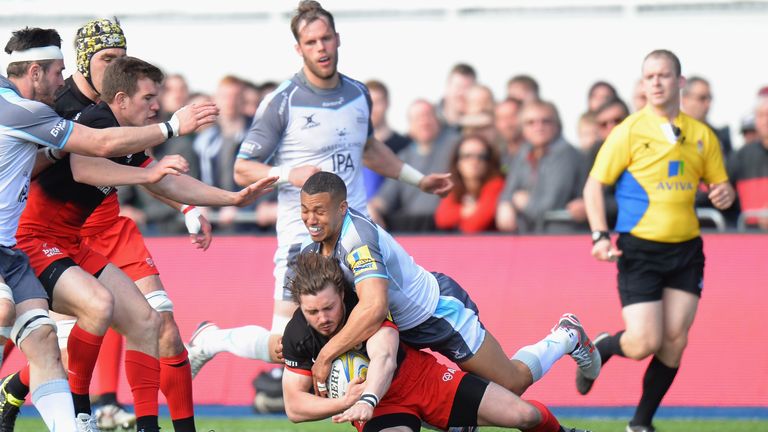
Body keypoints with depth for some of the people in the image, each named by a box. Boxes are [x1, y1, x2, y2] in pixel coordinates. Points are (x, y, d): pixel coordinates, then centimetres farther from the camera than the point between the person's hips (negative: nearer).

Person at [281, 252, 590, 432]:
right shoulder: (297, 336, -16)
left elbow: (384, 357, -44)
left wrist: (366, 401, -65)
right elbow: (294, 407, -10)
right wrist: (345, 402, -28)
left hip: (420, 375, -1)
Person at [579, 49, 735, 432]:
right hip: (640, 249, -4)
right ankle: (599, 349, 23)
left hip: (686, 249, 4)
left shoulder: (701, 135, 8)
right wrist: (600, 235, -16)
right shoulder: (629, 132, -4)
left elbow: (720, 184, 17)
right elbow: (594, 185, -3)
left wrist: (723, 193, -9)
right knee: (643, 344, -12)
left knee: (675, 341, -4)